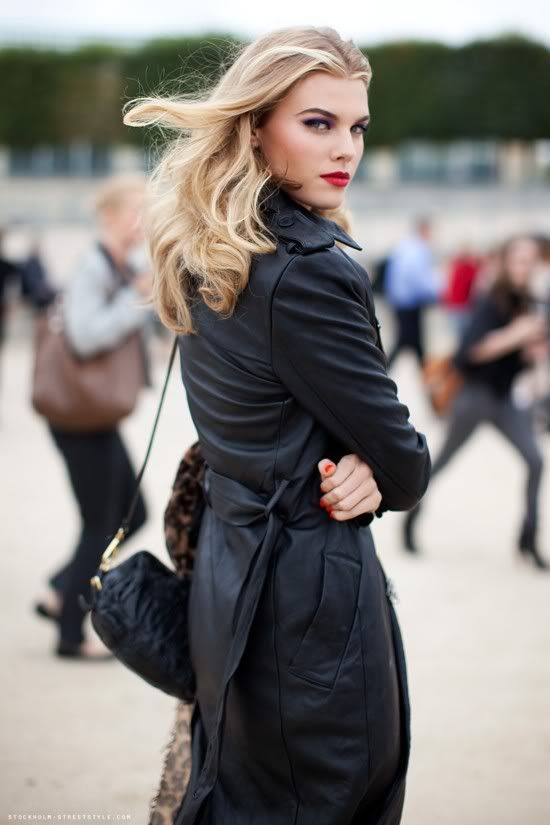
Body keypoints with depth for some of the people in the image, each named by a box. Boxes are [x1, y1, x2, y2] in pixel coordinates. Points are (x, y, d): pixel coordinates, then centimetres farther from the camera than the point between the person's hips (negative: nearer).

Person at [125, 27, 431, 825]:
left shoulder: (207, 256, 5)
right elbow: (402, 460, -15)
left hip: (229, 571, 9)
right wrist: (386, 476, 8)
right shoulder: (309, 272, -22)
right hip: (310, 591, -9)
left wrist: (358, 467, -8)